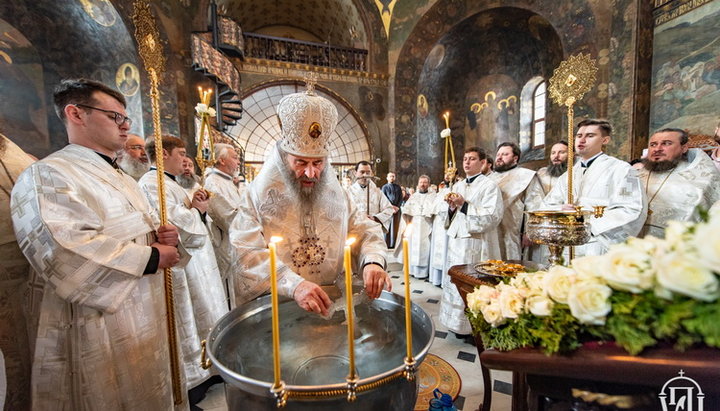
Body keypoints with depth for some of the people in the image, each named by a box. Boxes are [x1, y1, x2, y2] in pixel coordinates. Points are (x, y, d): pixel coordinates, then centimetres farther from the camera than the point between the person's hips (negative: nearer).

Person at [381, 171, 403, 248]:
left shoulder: (398, 187, 15)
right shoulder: (384, 187, 6)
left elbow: (401, 198, 9)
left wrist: (397, 207, -6)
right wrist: (391, 207, -12)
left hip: (397, 209, 3)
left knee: (396, 227, 1)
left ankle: (394, 244, 5)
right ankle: (386, 244, -1)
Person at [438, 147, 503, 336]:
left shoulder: (490, 186, -5)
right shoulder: (457, 186, 15)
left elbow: (493, 217, -16)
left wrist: (464, 205, -18)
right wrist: (451, 207, -3)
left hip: (477, 244, -6)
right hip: (456, 242, 7)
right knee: (455, 283, 11)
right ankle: (458, 323, 27)